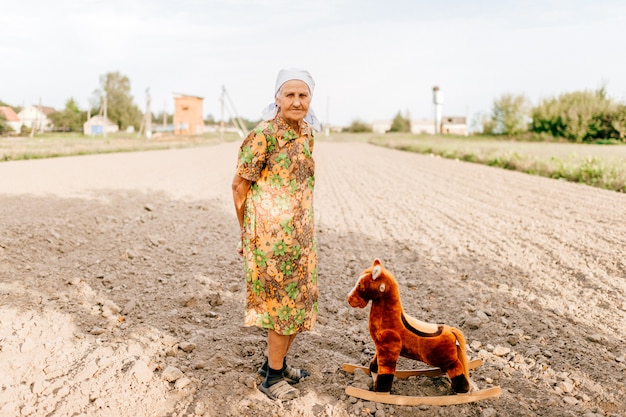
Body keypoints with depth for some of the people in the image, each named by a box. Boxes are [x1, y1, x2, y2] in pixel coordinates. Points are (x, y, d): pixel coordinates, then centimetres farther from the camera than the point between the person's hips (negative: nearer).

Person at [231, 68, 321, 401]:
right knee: (284, 304, 2)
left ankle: (276, 363, 37)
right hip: (272, 234, -8)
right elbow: (239, 185, -10)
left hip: (300, 233, 8)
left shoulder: (306, 133, 8)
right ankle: (272, 378, 21)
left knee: (299, 302, 17)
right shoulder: (264, 135, -15)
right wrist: (246, 232, -3)